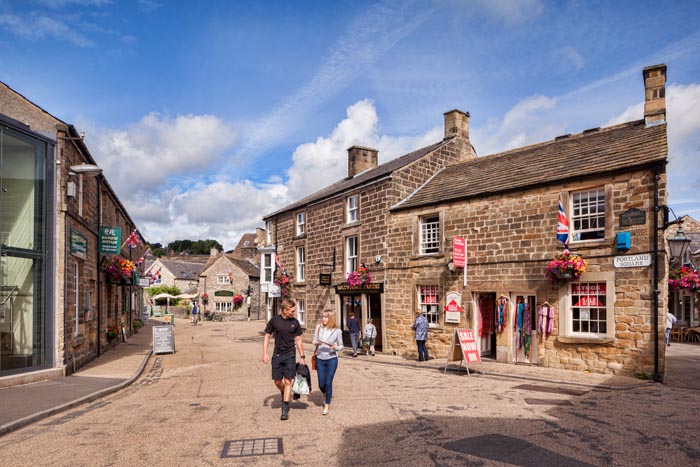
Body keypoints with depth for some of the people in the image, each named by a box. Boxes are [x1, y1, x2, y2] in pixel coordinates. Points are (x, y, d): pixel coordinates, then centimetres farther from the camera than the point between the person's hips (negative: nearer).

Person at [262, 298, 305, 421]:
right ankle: (284, 394, 39)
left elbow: (298, 340, 5)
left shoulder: (295, 322, -2)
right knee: (277, 381, 6)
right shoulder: (274, 321, -5)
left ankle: (285, 409, 4)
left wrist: (302, 356, 5)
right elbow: (267, 337, 3)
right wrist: (265, 354, -4)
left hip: (290, 355, 0)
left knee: (288, 381, -4)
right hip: (277, 355, 1)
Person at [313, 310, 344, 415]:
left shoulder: (337, 331, -8)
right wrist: (316, 343, -15)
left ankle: (327, 405, 15)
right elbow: (314, 341, 8)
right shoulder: (319, 328, -3)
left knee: (328, 382, -4)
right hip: (320, 359, 3)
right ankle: (328, 395, 42)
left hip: (332, 359, -2)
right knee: (321, 384, 8)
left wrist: (335, 347, -19)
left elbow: (341, 346, 2)